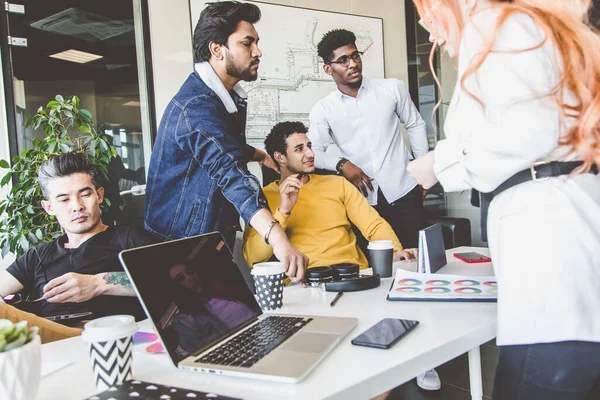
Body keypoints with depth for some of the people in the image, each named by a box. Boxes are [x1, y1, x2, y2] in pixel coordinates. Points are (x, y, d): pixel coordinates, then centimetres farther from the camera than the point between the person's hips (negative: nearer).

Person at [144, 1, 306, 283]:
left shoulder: (229, 97, 5)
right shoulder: (197, 105, -26)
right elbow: (230, 173, -42)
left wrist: (256, 154, 11)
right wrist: (278, 238, -53)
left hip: (213, 240, 9)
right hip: (182, 242, -9)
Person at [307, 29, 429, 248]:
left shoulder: (393, 88, 2)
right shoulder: (322, 110, 0)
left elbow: (415, 125, 11)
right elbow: (313, 153, -1)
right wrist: (342, 164, -18)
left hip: (404, 191, 0)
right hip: (364, 199, 0)